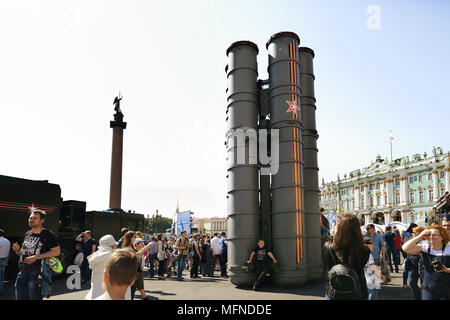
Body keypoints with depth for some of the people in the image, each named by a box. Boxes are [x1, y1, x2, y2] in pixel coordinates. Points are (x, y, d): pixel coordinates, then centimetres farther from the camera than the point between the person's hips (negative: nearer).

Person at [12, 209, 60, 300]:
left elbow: (56, 251, -12)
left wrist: (37, 257, -17)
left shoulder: (48, 234, -5)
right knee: (20, 298, 11)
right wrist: (17, 250, 3)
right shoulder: (27, 234, 16)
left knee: (34, 297, -3)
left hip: (36, 273, -7)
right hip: (22, 272, 7)